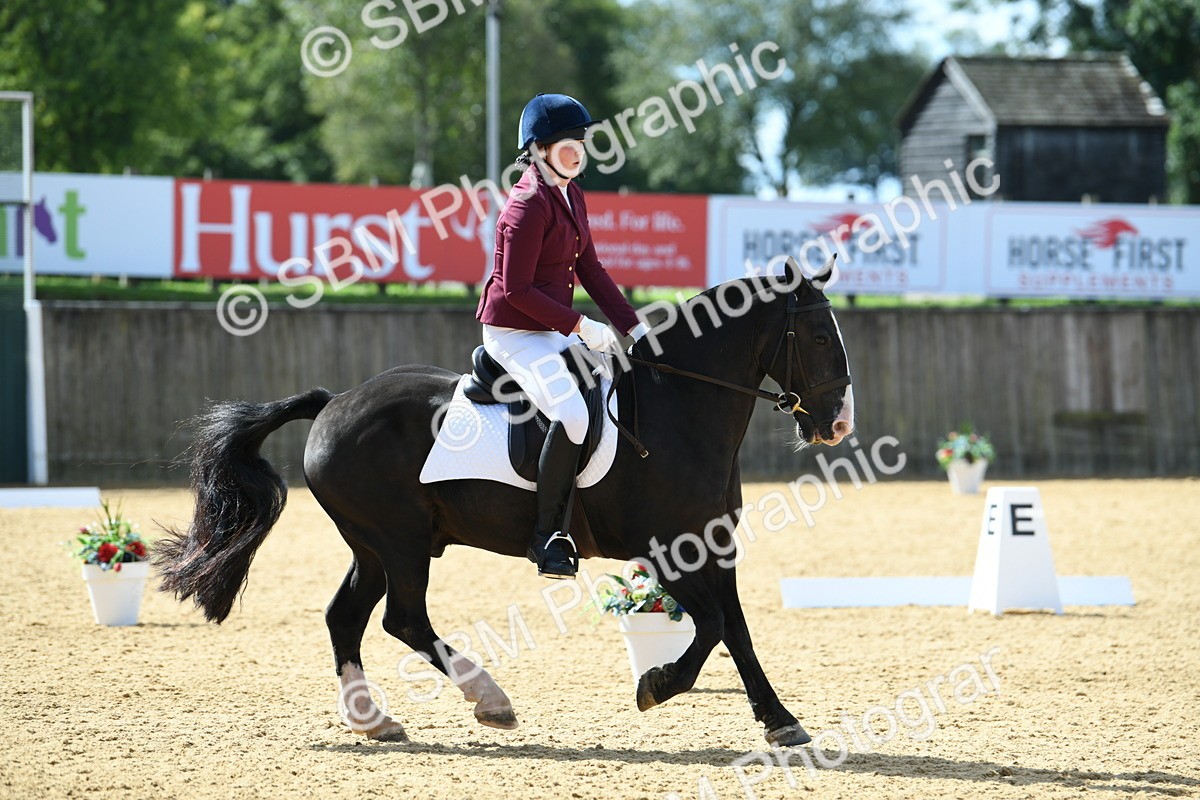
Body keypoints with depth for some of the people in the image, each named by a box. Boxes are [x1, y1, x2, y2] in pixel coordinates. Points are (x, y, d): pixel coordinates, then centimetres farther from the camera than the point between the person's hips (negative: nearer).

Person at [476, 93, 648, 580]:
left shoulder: (572, 197, 11)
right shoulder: (529, 204, -18)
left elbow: (589, 269, 14)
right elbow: (516, 289, -22)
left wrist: (634, 329, 7)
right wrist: (581, 326, -21)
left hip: (555, 331, 10)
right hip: (514, 332, -10)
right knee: (572, 413, -28)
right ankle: (547, 536, -20)